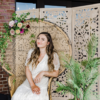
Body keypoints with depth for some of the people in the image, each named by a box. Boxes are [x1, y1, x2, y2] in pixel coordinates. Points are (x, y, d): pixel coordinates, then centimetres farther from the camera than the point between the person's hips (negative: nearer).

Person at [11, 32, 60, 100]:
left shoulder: (53, 55, 3)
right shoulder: (31, 52, 10)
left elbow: (56, 73, 7)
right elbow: (27, 69, 4)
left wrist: (43, 72, -11)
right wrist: (32, 85, -9)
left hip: (42, 86, -3)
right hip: (28, 83, 3)